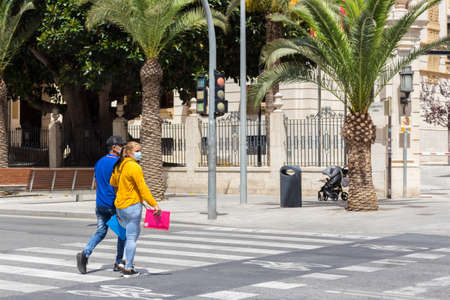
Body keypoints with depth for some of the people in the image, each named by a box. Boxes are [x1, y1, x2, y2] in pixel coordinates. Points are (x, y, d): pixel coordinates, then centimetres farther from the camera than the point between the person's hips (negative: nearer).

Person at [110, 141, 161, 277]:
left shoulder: (118, 166, 11)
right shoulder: (134, 167, -15)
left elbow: (112, 184, 21)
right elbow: (142, 188, -19)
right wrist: (154, 205, -19)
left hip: (119, 205, 9)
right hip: (132, 205, -9)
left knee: (133, 233, 25)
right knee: (132, 237, -2)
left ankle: (127, 260, 23)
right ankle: (128, 269, 0)